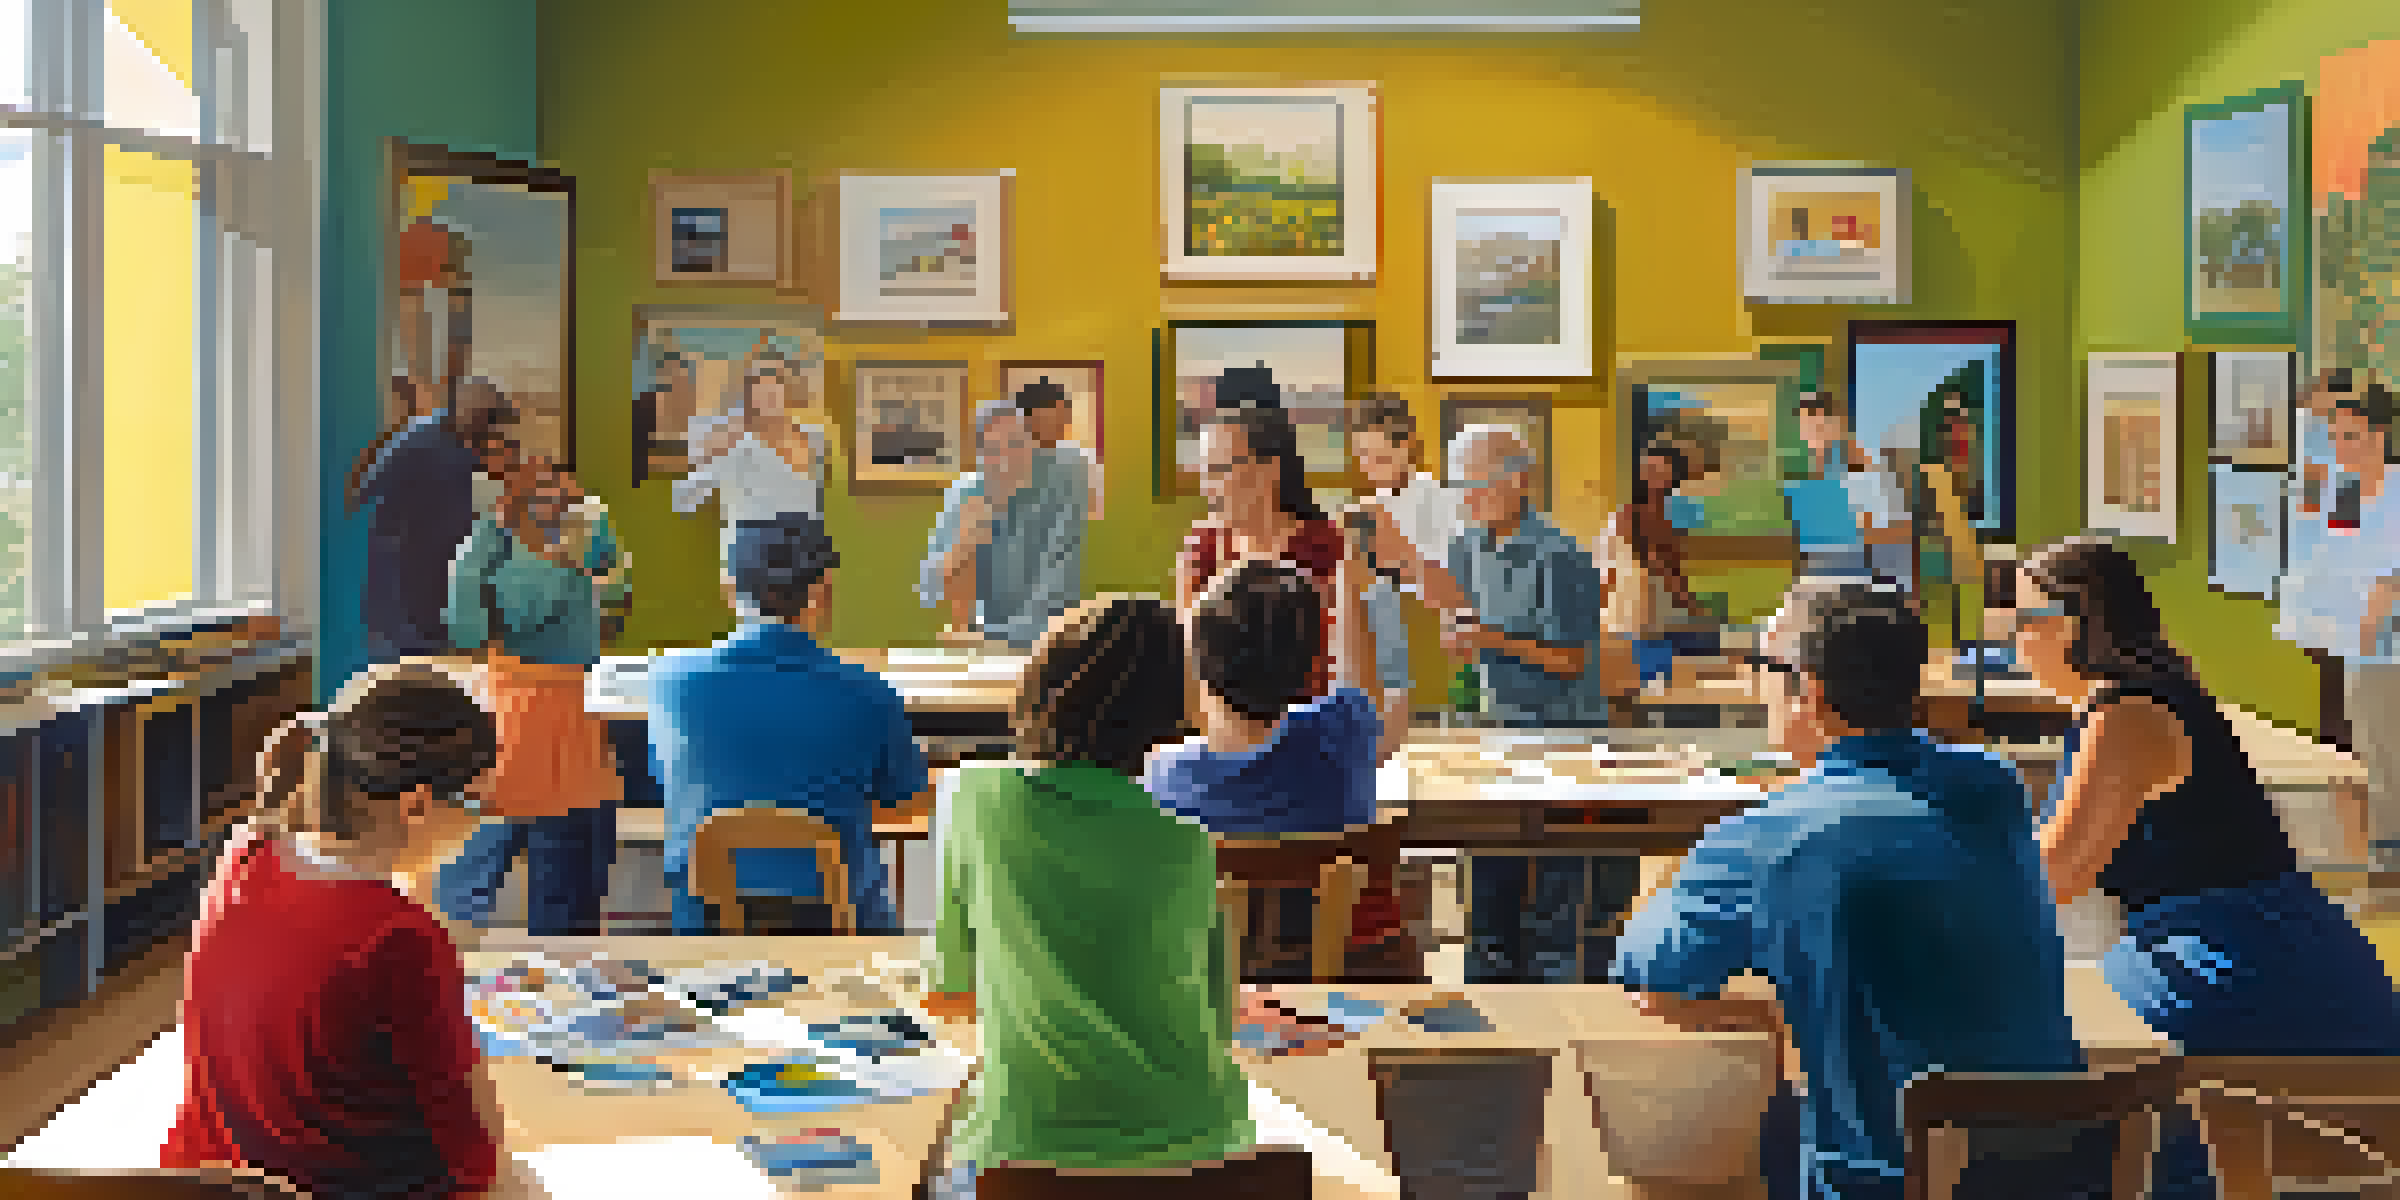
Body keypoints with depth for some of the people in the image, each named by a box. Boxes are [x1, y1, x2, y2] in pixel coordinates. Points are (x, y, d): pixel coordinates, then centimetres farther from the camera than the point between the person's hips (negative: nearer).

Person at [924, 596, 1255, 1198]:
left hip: (1029, 1148, -1)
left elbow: (953, 990, 9)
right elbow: (1217, 1022, 10)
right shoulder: (1190, 852, -2)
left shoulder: (974, 799, -2)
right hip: (1191, 1142, 1)